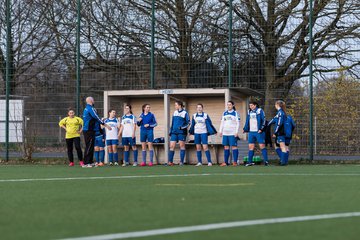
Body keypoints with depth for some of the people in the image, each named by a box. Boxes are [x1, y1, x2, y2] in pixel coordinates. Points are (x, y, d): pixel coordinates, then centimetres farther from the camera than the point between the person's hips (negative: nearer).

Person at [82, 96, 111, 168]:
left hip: (87, 130, 10)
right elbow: (96, 118, -16)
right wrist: (105, 125, -10)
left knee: (90, 147, 13)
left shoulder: (86, 109, 17)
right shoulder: (91, 108, -13)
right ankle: (85, 163, -9)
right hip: (89, 130, -10)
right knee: (89, 147, -8)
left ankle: (90, 162, 16)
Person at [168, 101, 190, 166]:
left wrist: (182, 127, -16)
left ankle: (181, 161, 5)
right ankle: (170, 162, -1)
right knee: (172, 146, -2)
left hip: (181, 132, -5)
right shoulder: (175, 112, 13)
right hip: (174, 132, 5)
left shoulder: (185, 113, -3)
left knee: (182, 146, 0)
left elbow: (188, 123, -3)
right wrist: (170, 131, 16)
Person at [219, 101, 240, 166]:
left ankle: (235, 162, -5)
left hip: (232, 133, -5)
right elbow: (222, 123, 18)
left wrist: (236, 132, -11)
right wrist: (220, 131, 11)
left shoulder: (235, 113, 0)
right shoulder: (224, 113, 15)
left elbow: (238, 123, -3)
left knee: (234, 146, -7)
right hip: (225, 133, 5)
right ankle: (225, 162, 8)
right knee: (226, 147, 5)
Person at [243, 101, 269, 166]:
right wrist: (245, 129, 11)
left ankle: (266, 161, -2)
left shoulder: (260, 111, -4)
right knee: (251, 146, 4)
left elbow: (264, 120, -8)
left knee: (262, 146, -6)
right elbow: (247, 121, 21)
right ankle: (250, 161, 8)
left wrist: (261, 129, -16)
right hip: (251, 132, 6)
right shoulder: (249, 112, 14)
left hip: (258, 132, -6)